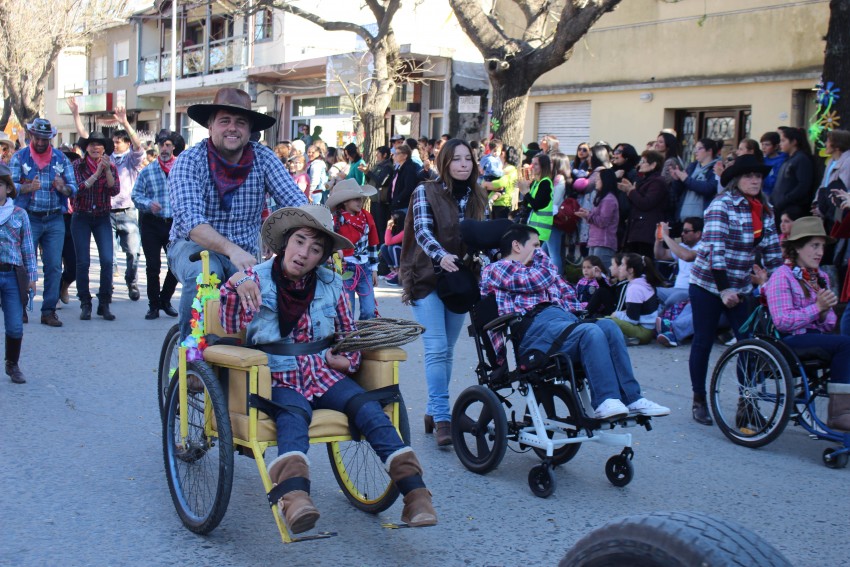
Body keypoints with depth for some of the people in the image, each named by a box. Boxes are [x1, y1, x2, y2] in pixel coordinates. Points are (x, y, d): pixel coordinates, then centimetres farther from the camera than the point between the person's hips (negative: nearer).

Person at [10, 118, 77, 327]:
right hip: (28, 218, -2)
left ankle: (49, 311, 4)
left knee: (54, 266, -1)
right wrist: (28, 187, -24)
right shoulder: (19, 157, 3)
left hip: (55, 219, 2)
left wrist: (63, 188, -17)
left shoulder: (61, 158, 9)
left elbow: (73, 188, 6)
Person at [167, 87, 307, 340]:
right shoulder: (188, 162, -13)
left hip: (244, 255, 2)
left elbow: (297, 204, -15)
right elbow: (191, 221, -28)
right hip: (193, 247, -2)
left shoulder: (264, 158, -5)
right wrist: (231, 250, -46)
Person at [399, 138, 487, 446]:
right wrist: (441, 256, -36)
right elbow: (422, 232, -17)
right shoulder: (425, 192, -5)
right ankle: (442, 418, -12)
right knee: (437, 349, -13)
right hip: (427, 279, -5)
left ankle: (433, 411, 21)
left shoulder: (477, 197, 8)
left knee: (447, 351, 10)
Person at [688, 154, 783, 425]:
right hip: (708, 284, -6)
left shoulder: (764, 210, 6)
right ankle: (699, 401, 16)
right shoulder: (722, 206, -14)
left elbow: (772, 249, 9)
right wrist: (724, 289, -26)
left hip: (740, 286, 6)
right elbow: (715, 248, -22)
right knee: (703, 342, 3)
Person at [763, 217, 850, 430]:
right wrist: (817, 307, -18)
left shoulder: (821, 278, 17)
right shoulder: (782, 276, -4)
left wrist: (825, 313, -6)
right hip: (788, 342, -6)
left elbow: (828, 325, 15)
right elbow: (783, 322, -15)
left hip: (816, 337, 6)